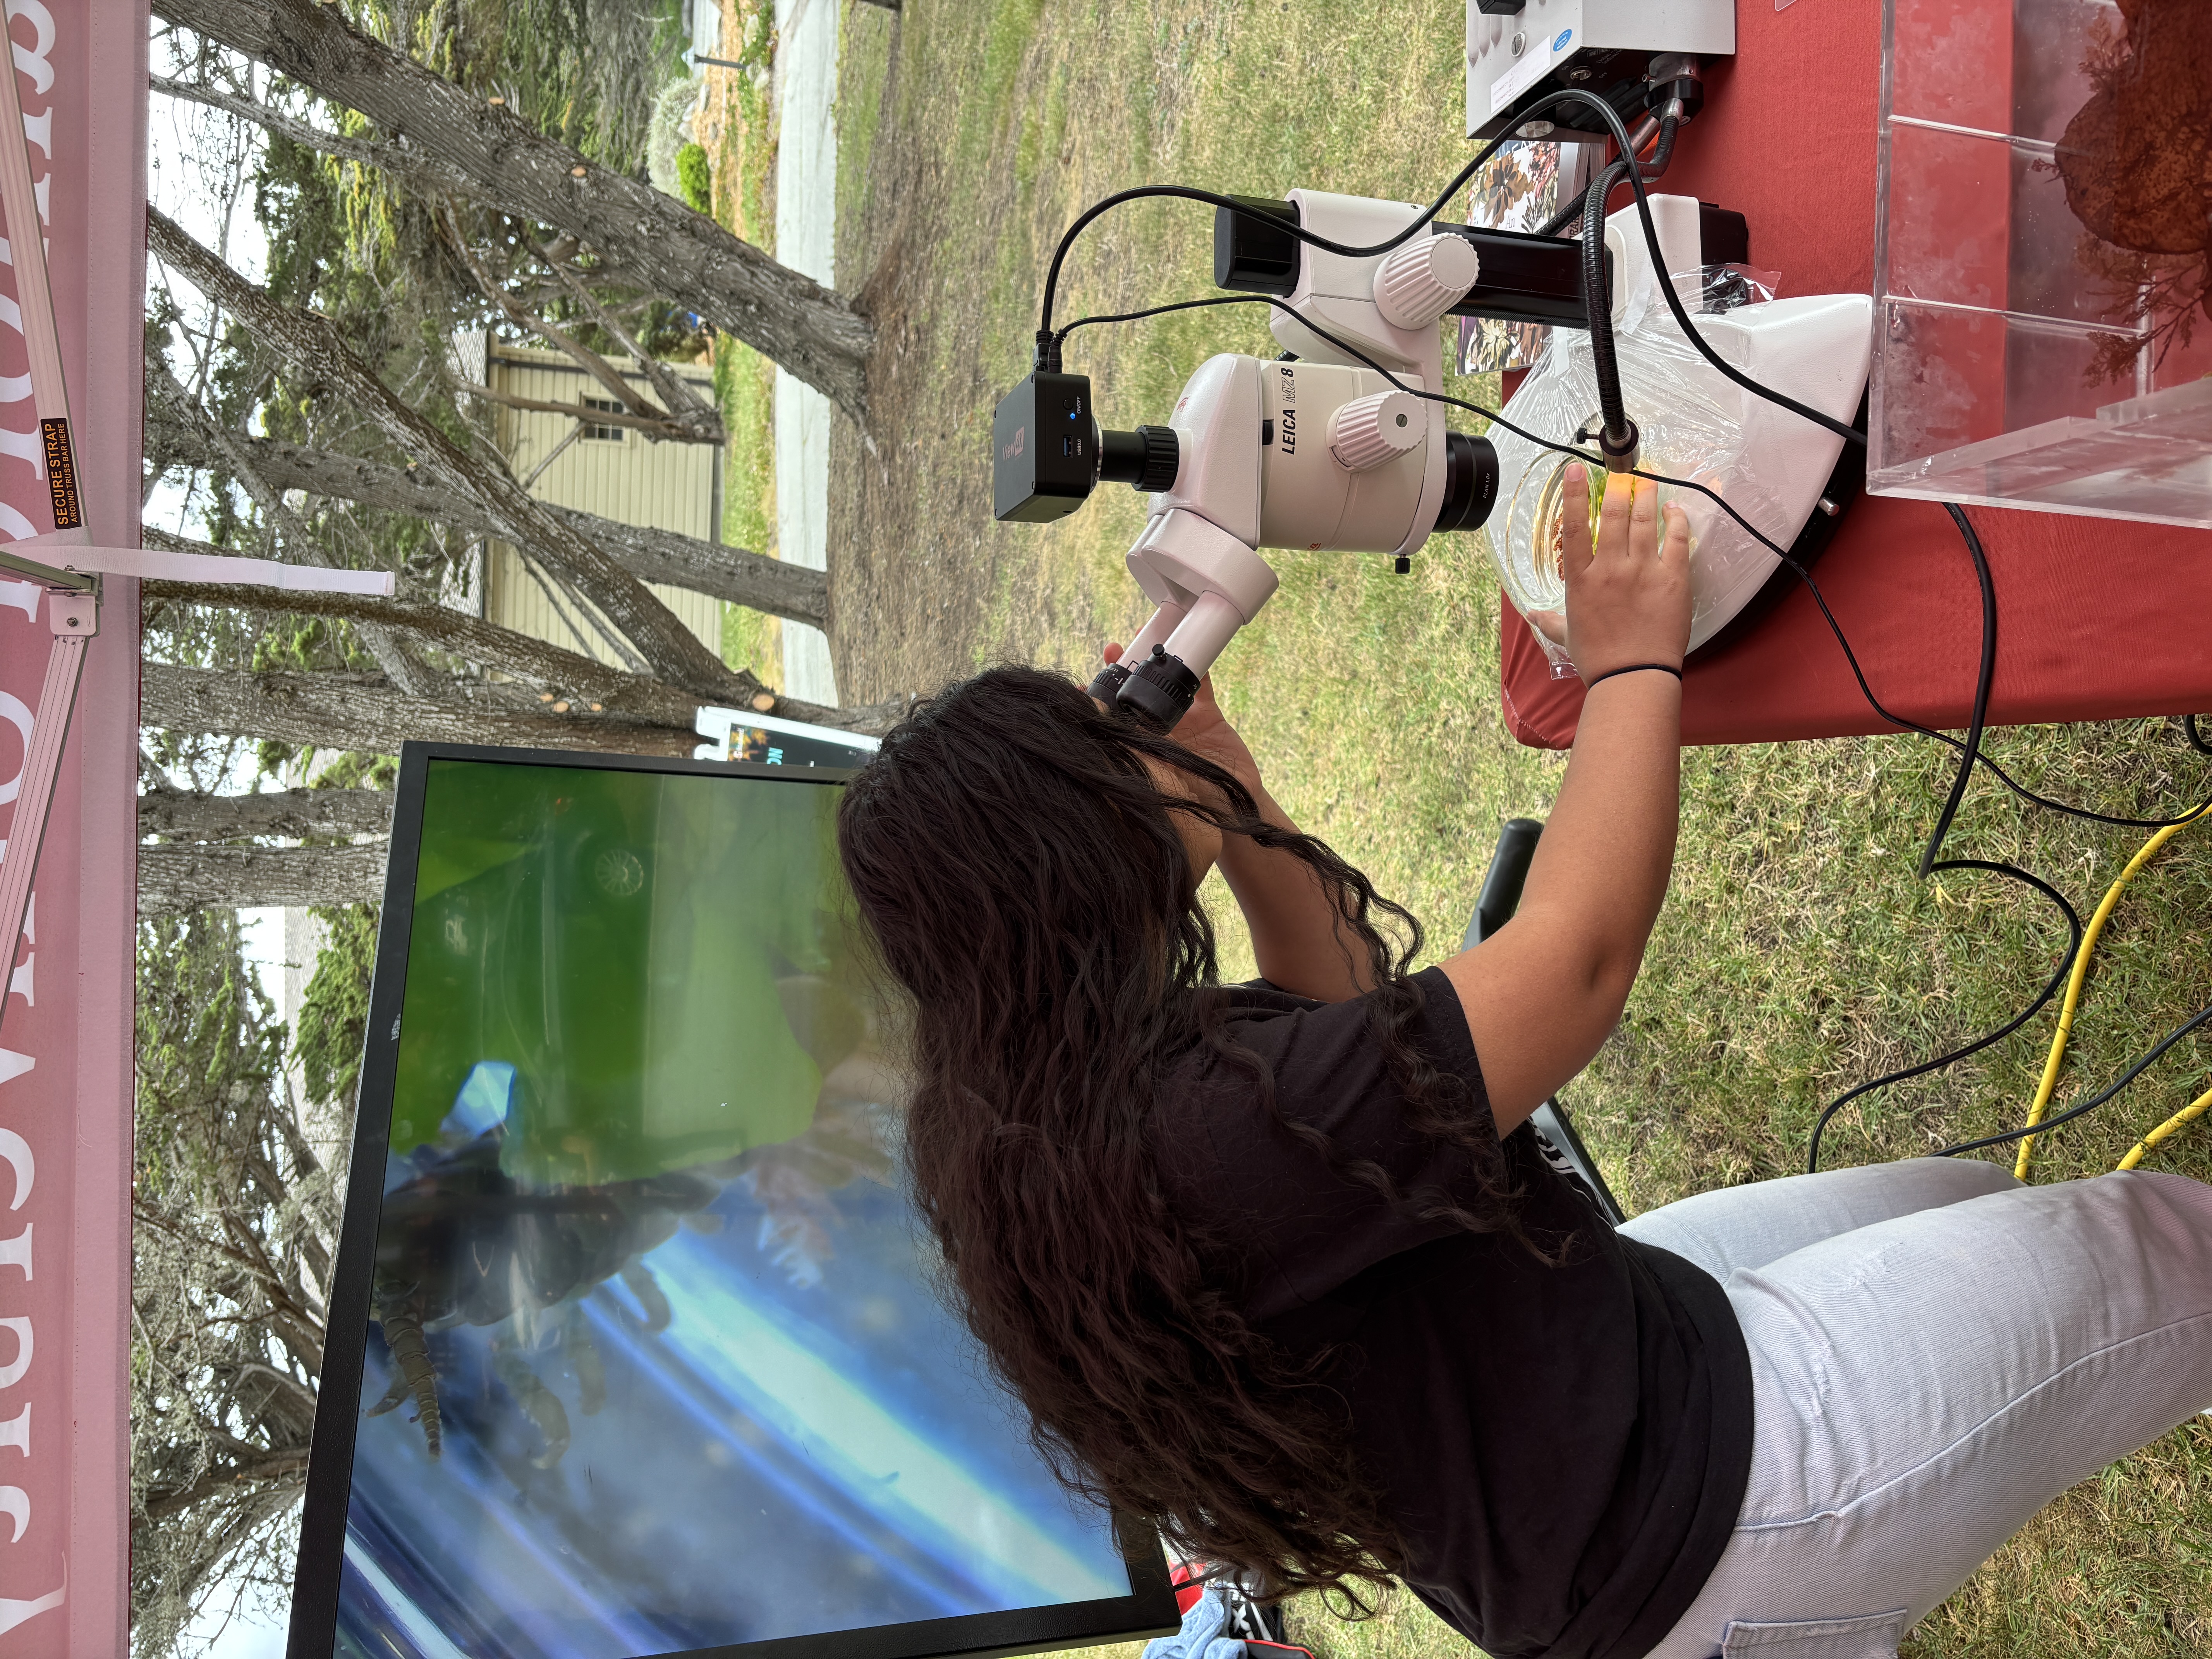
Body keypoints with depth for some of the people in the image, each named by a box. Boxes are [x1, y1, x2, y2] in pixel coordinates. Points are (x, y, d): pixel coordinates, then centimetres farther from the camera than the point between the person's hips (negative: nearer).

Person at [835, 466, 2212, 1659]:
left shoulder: (1061, 1107, -5)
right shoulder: (1205, 1130, -37)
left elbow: (1348, 1002, 8)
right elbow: (1579, 953, -30)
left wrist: (1220, 780, -1)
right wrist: (1635, 660, -16)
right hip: (1699, 1498, -9)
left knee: (1976, 1203, 24)